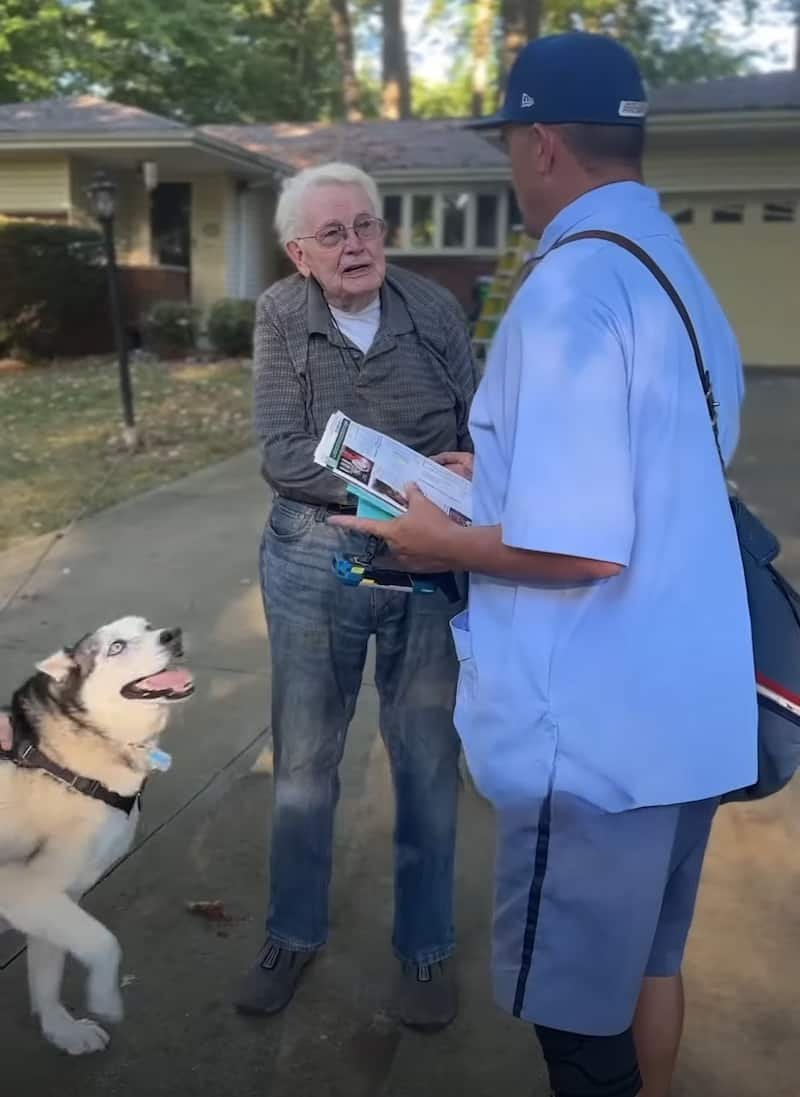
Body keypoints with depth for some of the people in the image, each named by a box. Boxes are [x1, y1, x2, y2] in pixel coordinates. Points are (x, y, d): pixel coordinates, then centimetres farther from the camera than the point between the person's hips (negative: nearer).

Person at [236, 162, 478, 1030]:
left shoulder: (435, 308, -2)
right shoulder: (281, 315, -5)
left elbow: (477, 435, 0)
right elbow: (281, 455, -13)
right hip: (315, 560, 0)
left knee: (427, 759, 11)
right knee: (304, 760, 14)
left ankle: (426, 945, 32)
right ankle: (293, 933, 37)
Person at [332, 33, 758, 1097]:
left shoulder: (568, 290, -19)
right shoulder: (681, 272, 11)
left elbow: (582, 548, -25)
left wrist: (445, 544, -8)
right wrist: (511, 468, 20)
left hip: (596, 728, -9)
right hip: (688, 704, 9)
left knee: (578, 1011, 11)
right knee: (647, 961, 25)